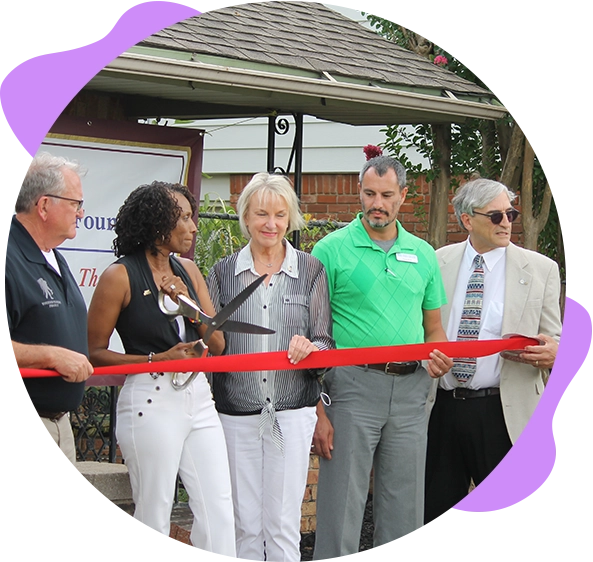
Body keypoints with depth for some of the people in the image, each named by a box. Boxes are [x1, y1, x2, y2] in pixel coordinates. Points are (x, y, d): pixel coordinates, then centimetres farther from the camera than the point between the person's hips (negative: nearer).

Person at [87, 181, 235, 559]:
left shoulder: (188, 271, 11)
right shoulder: (120, 277, -6)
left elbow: (217, 344, 8)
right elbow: (94, 353, -7)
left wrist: (188, 302, -8)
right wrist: (157, 359, -15)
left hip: (198, 398, 6)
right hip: (151, 401, -6)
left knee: (219, 511, 1)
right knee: (153, 516, 0)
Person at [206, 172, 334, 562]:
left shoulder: (311, 271, 5)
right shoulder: (224, 272, 8)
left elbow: (326, 344, 3)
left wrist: (309, 348, -17)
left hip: (292, 412, -1)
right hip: (236, 412, 1)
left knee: (283, 525, -3)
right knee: (245, 524, 4)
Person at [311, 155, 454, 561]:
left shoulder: (423, 254, 13)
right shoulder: (332, 250, -1)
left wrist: (439, 357, -4)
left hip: (410, 389, 4)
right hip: (353, 386, -4)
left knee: (405, 513, 9)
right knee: (342, 508, -3)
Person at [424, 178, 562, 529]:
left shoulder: (540, 269, 3)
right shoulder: (438, 263, 9)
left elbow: (555, 341, 3)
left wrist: (553, 352, -19)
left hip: (504, 415, -2)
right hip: (442, 409, 2)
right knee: (435, 513, 8)